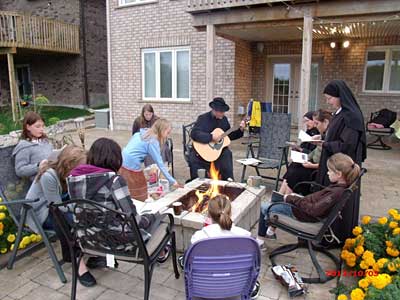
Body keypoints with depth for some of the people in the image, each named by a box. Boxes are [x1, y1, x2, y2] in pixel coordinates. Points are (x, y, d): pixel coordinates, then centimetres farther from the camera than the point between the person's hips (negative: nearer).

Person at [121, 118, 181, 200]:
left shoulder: (141, 134, 14)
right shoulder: (153, 142, -10)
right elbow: (160, 163, -12)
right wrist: (172, 181, -10)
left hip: (122, 164, 8)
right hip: (131, 167, -8)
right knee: (138, 197, 3)